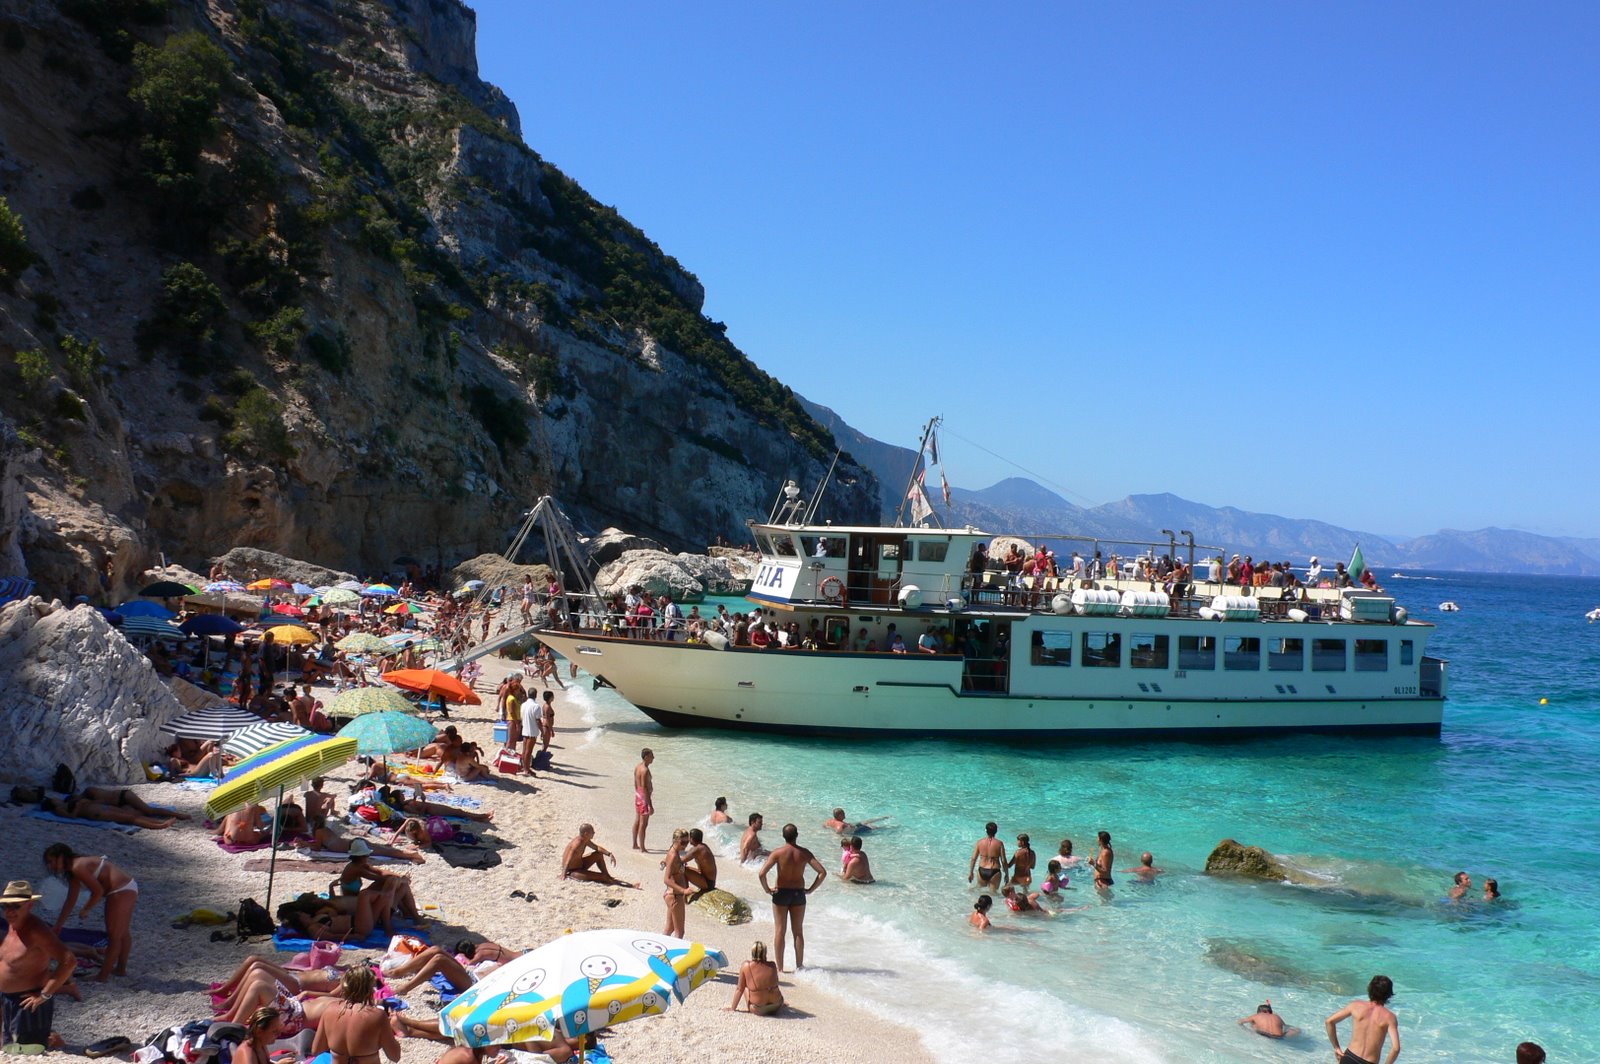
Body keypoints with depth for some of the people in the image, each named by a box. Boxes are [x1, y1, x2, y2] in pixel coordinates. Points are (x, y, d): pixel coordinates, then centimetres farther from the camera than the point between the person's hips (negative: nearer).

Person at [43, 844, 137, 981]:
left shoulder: (78, 868, -17)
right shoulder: (73, 873, 15)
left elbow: (98, 891, -19)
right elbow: (70, 902, 20)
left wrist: (86, 909, -3)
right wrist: (57, 927, 23)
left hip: (121, 891, -11)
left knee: (113, 935, -2)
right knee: (122, 933, 23)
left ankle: (103, 976, 5)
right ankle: (121, 968, 37)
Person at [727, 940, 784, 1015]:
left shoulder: (745, 966, -10)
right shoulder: (772, 966, -6)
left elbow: (740, 989, -3)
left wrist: (733, 1008, 7)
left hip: (757, 1010, -2)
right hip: (776, 1006, 2)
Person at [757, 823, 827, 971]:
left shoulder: (777, 853, -13)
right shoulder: (804, 853, -7)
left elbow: (761, 874, -21)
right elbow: (822, 873, -10)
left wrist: (767, 889, -5)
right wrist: (810, 889, 0)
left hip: (781, 893, -2)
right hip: (799, 894, 2)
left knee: (780, 931, 7)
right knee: (798, 931, 14)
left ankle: (779, 967, 10)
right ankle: (799, 965, 20)